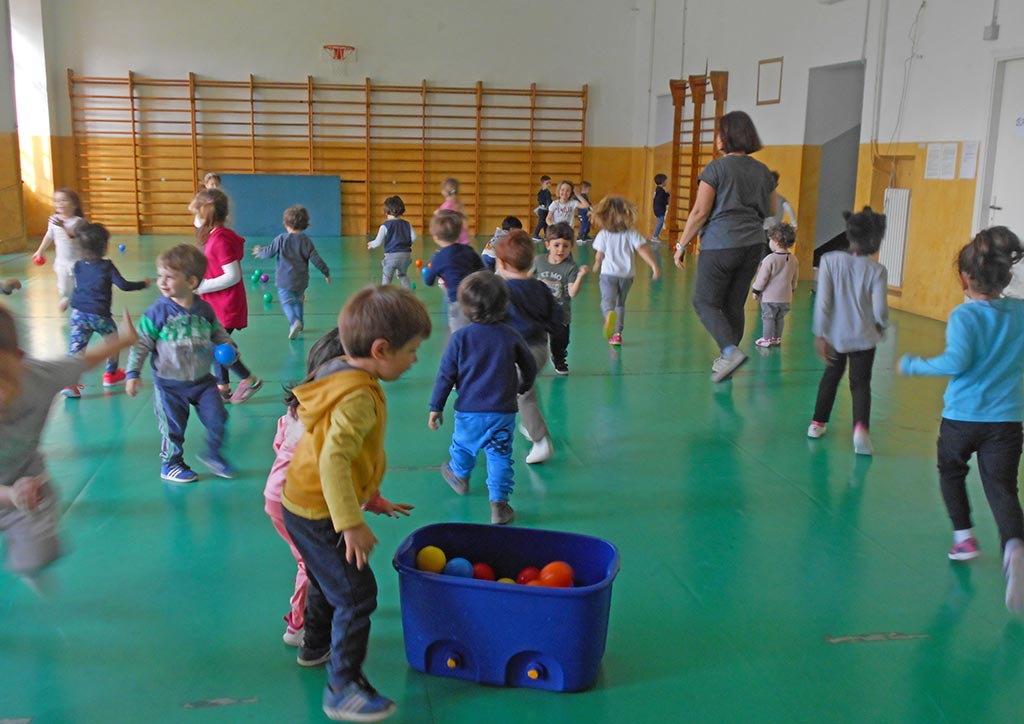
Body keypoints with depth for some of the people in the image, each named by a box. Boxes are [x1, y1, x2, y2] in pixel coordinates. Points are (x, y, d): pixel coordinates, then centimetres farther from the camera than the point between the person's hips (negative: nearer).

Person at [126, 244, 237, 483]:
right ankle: (170, 464, 30)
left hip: (202, 380, 3)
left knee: (217, 418, 2)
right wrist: (133, 373, -17)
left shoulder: (204, 310, -4)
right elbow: (141, 344, -10)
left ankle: (213, 454, 27)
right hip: (169, 385, -3)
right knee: (173, 427, 7)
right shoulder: (157, 312, -13)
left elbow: (219, 334, 12)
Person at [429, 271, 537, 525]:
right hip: (503, 412, 0)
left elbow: (446, 375, -5)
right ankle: (499, 502, 1)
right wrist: (523, 387, 30)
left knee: (462, 447, 24)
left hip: (469, 411, 0)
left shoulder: (460, 338, -9)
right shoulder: (511, 336, -4)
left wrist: (436, 407, 4)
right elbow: (530, 367, 8)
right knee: (499, 456, 7)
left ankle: (460, 477, 50)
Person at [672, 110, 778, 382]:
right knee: (734, 304, 14)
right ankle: (726, 362, 19)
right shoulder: (762, 171, 9)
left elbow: (699, 212, -13)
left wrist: (681, 244, -6)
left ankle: (731, 350, -15)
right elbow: (771, 210, 18)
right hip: (753, 245, 6)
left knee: (705, 301, 4)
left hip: (720, 245, -6)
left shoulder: (716, 168, -9)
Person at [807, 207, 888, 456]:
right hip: (864, 337, -2)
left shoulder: (830, 260, -10)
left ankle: (818, 422, 31)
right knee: (861, 383, 5)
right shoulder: (877, 270, -11)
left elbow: (823, 300, -13)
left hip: (835, 335, 2)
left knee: (831, 376, 23)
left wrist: (820, 335, -9)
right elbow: (880, 309, -10)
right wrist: (881, 326, 12)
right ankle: (861, 427, -17)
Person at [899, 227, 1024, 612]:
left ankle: (964, 535, 24)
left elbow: (957, 361, -24)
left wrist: (913, 365, -12)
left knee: (951, 472, 24)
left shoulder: (964, 315, -12)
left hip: (961, 417, -3)